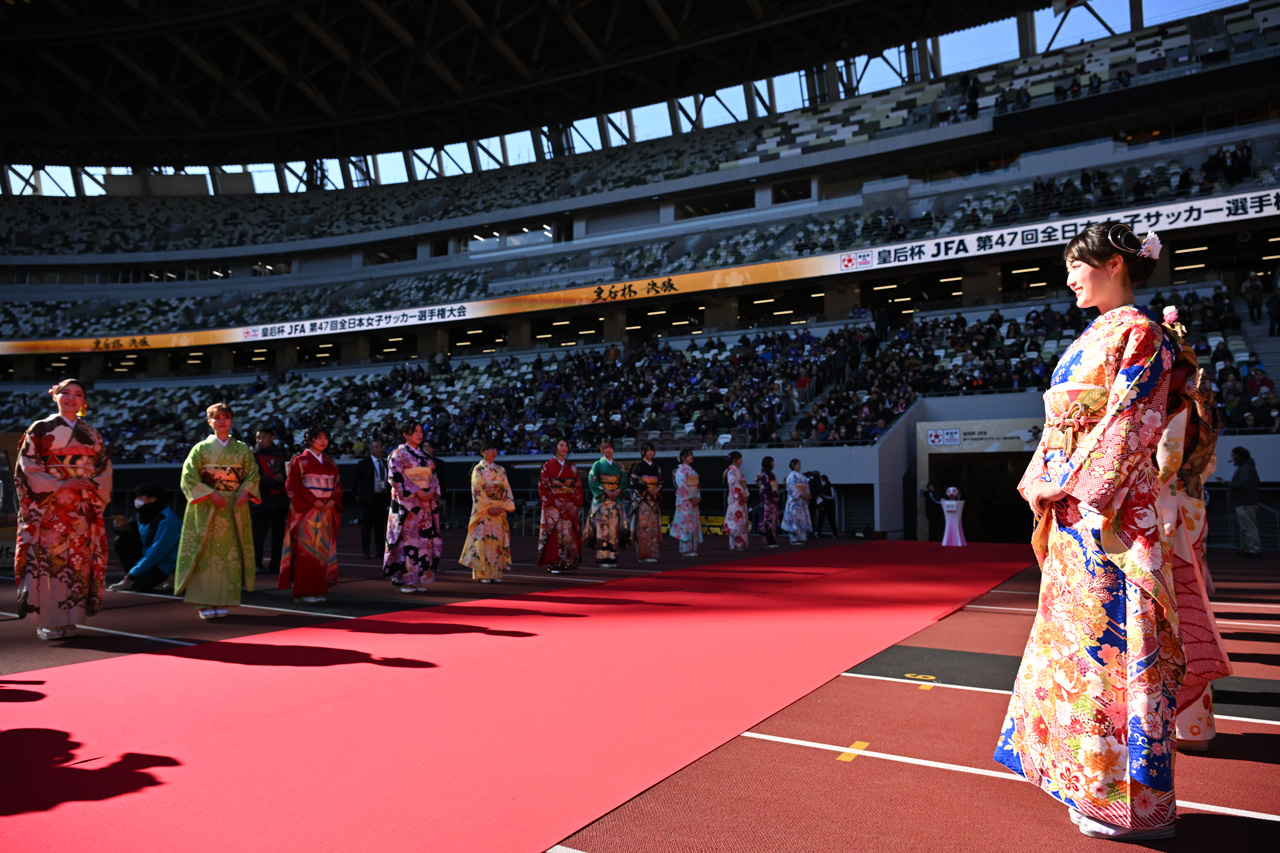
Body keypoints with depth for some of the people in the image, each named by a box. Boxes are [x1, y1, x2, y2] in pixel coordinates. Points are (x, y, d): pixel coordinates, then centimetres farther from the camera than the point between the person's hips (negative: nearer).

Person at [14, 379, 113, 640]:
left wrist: (93, 486, -8)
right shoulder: (40, 429, 4)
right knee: (49, 558, -8)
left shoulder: (91, 433, 15)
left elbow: (105, 467, 12)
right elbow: (27, 466, -3)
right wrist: (60, 485, -14)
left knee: (79, 559, 1)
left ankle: (70, 618, 8)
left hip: (83, 508, 3)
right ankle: (47, 622, -2)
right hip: (49, 507, -3)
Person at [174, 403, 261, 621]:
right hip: (206, 509, -2)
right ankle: (204, 603, 0)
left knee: (230, 553, 0)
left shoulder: (242, 449, 10)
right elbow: (189, 476, -2)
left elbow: (253, 474, 9)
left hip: (234, 509, 2)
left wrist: (244, 493, -9)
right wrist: (210, 494, -13)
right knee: (205, 552, -5)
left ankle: (222, 601, 7)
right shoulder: (201, 448, 4)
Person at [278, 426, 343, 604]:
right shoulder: (300, 460, 0)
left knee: (324, 548, 3)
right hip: (306, 511, -5)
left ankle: (318, 590, 9)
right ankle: (303, 592, -3)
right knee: (306, 549, -7)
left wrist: (332, 501, -6)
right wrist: (314, 501, -15)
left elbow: (338, 484, 13)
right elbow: (293, 484, -8)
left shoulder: (330, 462, 16)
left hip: (326, 511, 5)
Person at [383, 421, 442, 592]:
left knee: (425, 538, 3)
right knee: (407, 538, -8)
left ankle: (418, 579, 9)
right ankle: (404, 579, -3)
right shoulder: (398, 454, -2)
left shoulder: (424, 455, 17)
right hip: (406, 503, -6)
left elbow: (433, 477, 16)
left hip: (425, 503, 6)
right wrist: (417, 492, -17)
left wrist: (432, 492, -4)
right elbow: (397, 477, -11)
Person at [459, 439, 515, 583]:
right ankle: (481, 573, -3)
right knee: (482, 540, -8)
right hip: (482, 511, -4)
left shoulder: (501, 470, 14)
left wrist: (503, 506, -6)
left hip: (499, 511, 4)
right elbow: (477, 491, -8)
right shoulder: (478, 469, 1)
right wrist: (488, 507, -15)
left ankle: (496, 573, 7)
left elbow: (507, 489, 9)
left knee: (498, 540, 2)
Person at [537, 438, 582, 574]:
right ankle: (554, 564, -7)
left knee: (569, 533, -3)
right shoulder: (548, 465, 3)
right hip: (552, 505, -3)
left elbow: (578, 486, 10)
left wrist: (573, 502, -4)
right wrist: (554, 501, -12)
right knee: (555, 532, -10)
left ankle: (568, 564, 3)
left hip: (569, 505, 3)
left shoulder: (572, 467, 13)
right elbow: (542, 486, -3)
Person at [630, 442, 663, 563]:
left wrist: (657, 490, -3)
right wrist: (648, 489, -14)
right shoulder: (638, 465, 0)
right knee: (643, 525, -10)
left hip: (655, 499, 6)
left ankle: (652, 554, 6)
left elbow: (660, 482, 17)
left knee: (654, 525, 2)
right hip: (642, 499, -6)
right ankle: (643, 555, -9)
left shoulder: (656, 467, 17)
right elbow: (635, 481, -8)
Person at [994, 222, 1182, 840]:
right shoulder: (1091, 338, 18)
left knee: (1107, 640, -4)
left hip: (1110, 511, -9)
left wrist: (1065, 483, -16)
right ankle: (1092, 782, 24)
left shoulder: (1138, 334, -8)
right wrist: (1039, 482, 6)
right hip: (1073, 510, 9)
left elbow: (1126, 426, -16)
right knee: (1077, 637, 12)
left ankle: (1131, 802, 9)